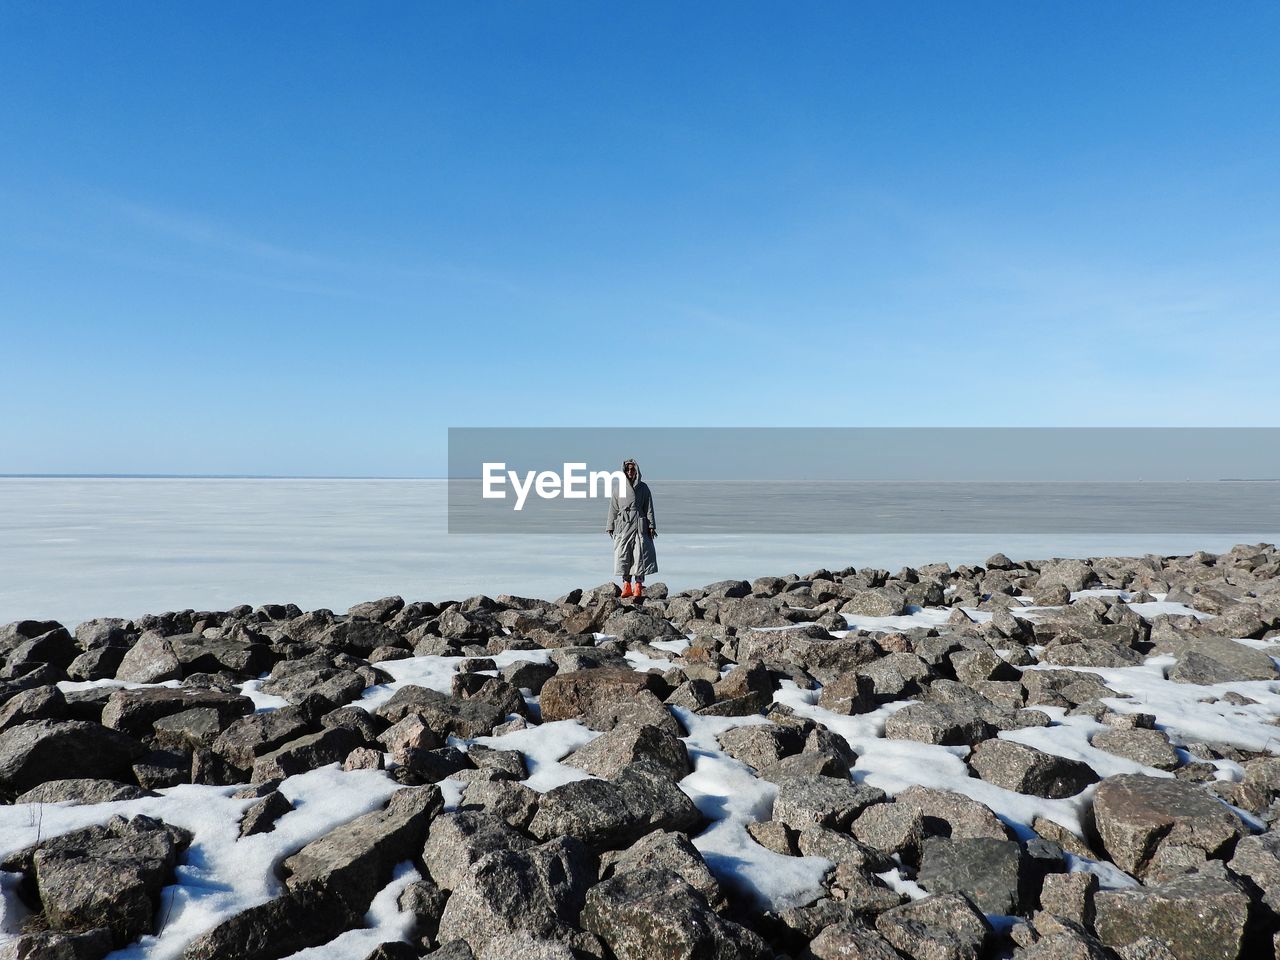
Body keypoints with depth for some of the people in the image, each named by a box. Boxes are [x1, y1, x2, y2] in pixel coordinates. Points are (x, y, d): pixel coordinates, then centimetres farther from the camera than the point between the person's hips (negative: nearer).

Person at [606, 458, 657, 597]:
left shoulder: (643, 487, 7)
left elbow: (649, 508, 7)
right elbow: (613, 508, 10)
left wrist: (651, 526, 0)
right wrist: (610, 527, 5)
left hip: (639, 525, -1)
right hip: (623, 525, 1)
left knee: (640, 556, -4)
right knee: (623, 556, -2)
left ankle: (638, 586, 1)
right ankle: (626, 586, 3)